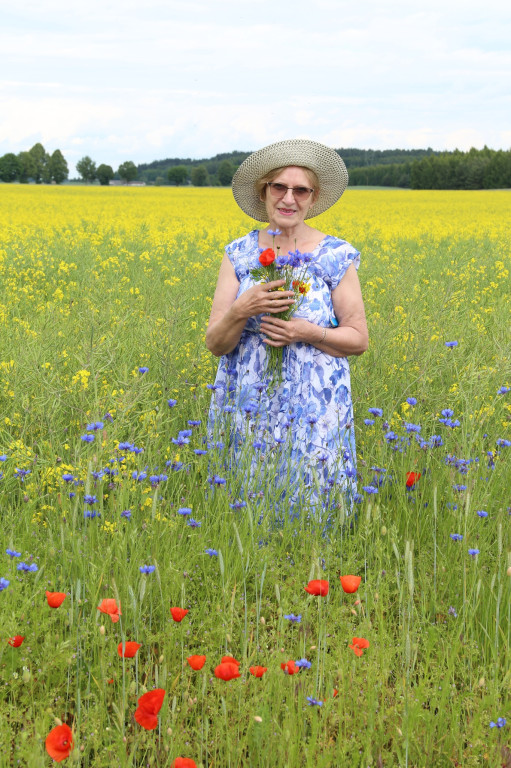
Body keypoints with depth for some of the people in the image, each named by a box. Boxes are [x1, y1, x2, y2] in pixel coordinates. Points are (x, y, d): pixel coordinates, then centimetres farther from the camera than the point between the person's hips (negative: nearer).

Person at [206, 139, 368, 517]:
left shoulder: (337, 255, -2)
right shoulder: (239, 254, 3)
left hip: (311, 410, -2)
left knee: (309, 498, 0)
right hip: (247, 408, 2)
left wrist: (308, 333, -17)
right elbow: (215, 344, -1)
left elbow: (359, 340, 1)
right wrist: (243, 309, -21)